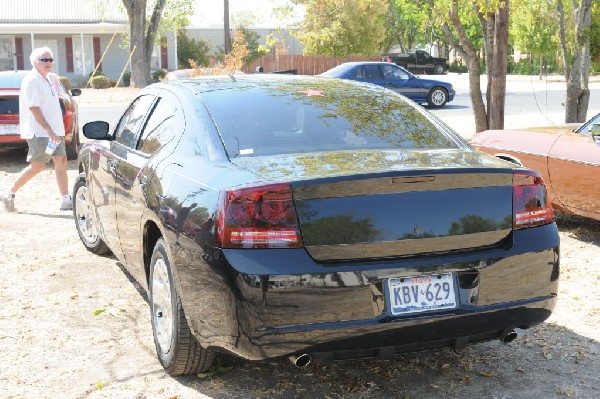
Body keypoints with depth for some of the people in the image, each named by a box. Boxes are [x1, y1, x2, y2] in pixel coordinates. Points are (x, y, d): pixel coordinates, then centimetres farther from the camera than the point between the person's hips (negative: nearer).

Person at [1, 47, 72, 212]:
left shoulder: (45, 80, 16)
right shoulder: (32, 81, -12)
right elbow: (33, 108, -19)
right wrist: (49, 130, -24)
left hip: (53, 131, 9)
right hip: (39, 132, -9)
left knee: (61, 161, 3)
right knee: (37, 166, -6)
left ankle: (66, 200, 4)